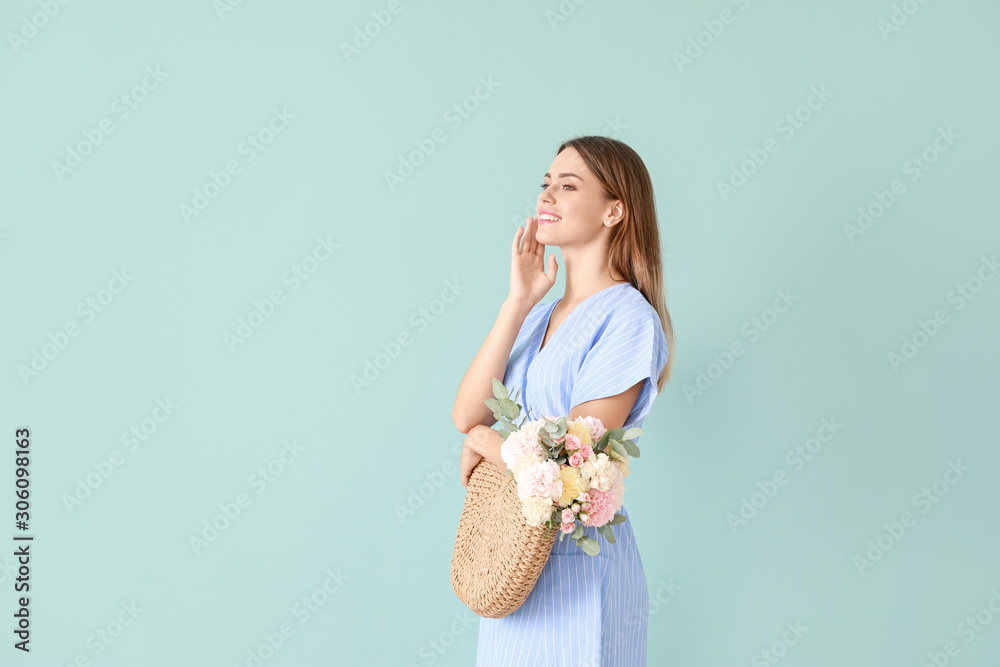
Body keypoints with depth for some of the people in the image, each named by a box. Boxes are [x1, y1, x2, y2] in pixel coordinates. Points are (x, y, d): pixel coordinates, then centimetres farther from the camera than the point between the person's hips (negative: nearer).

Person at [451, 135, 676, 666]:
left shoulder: (627, 319, -17)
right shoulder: (539, 314, 6)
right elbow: (465, 414, -6)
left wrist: (482, 441, -5)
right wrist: (518, 301, -9)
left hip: (578, 568, -7)